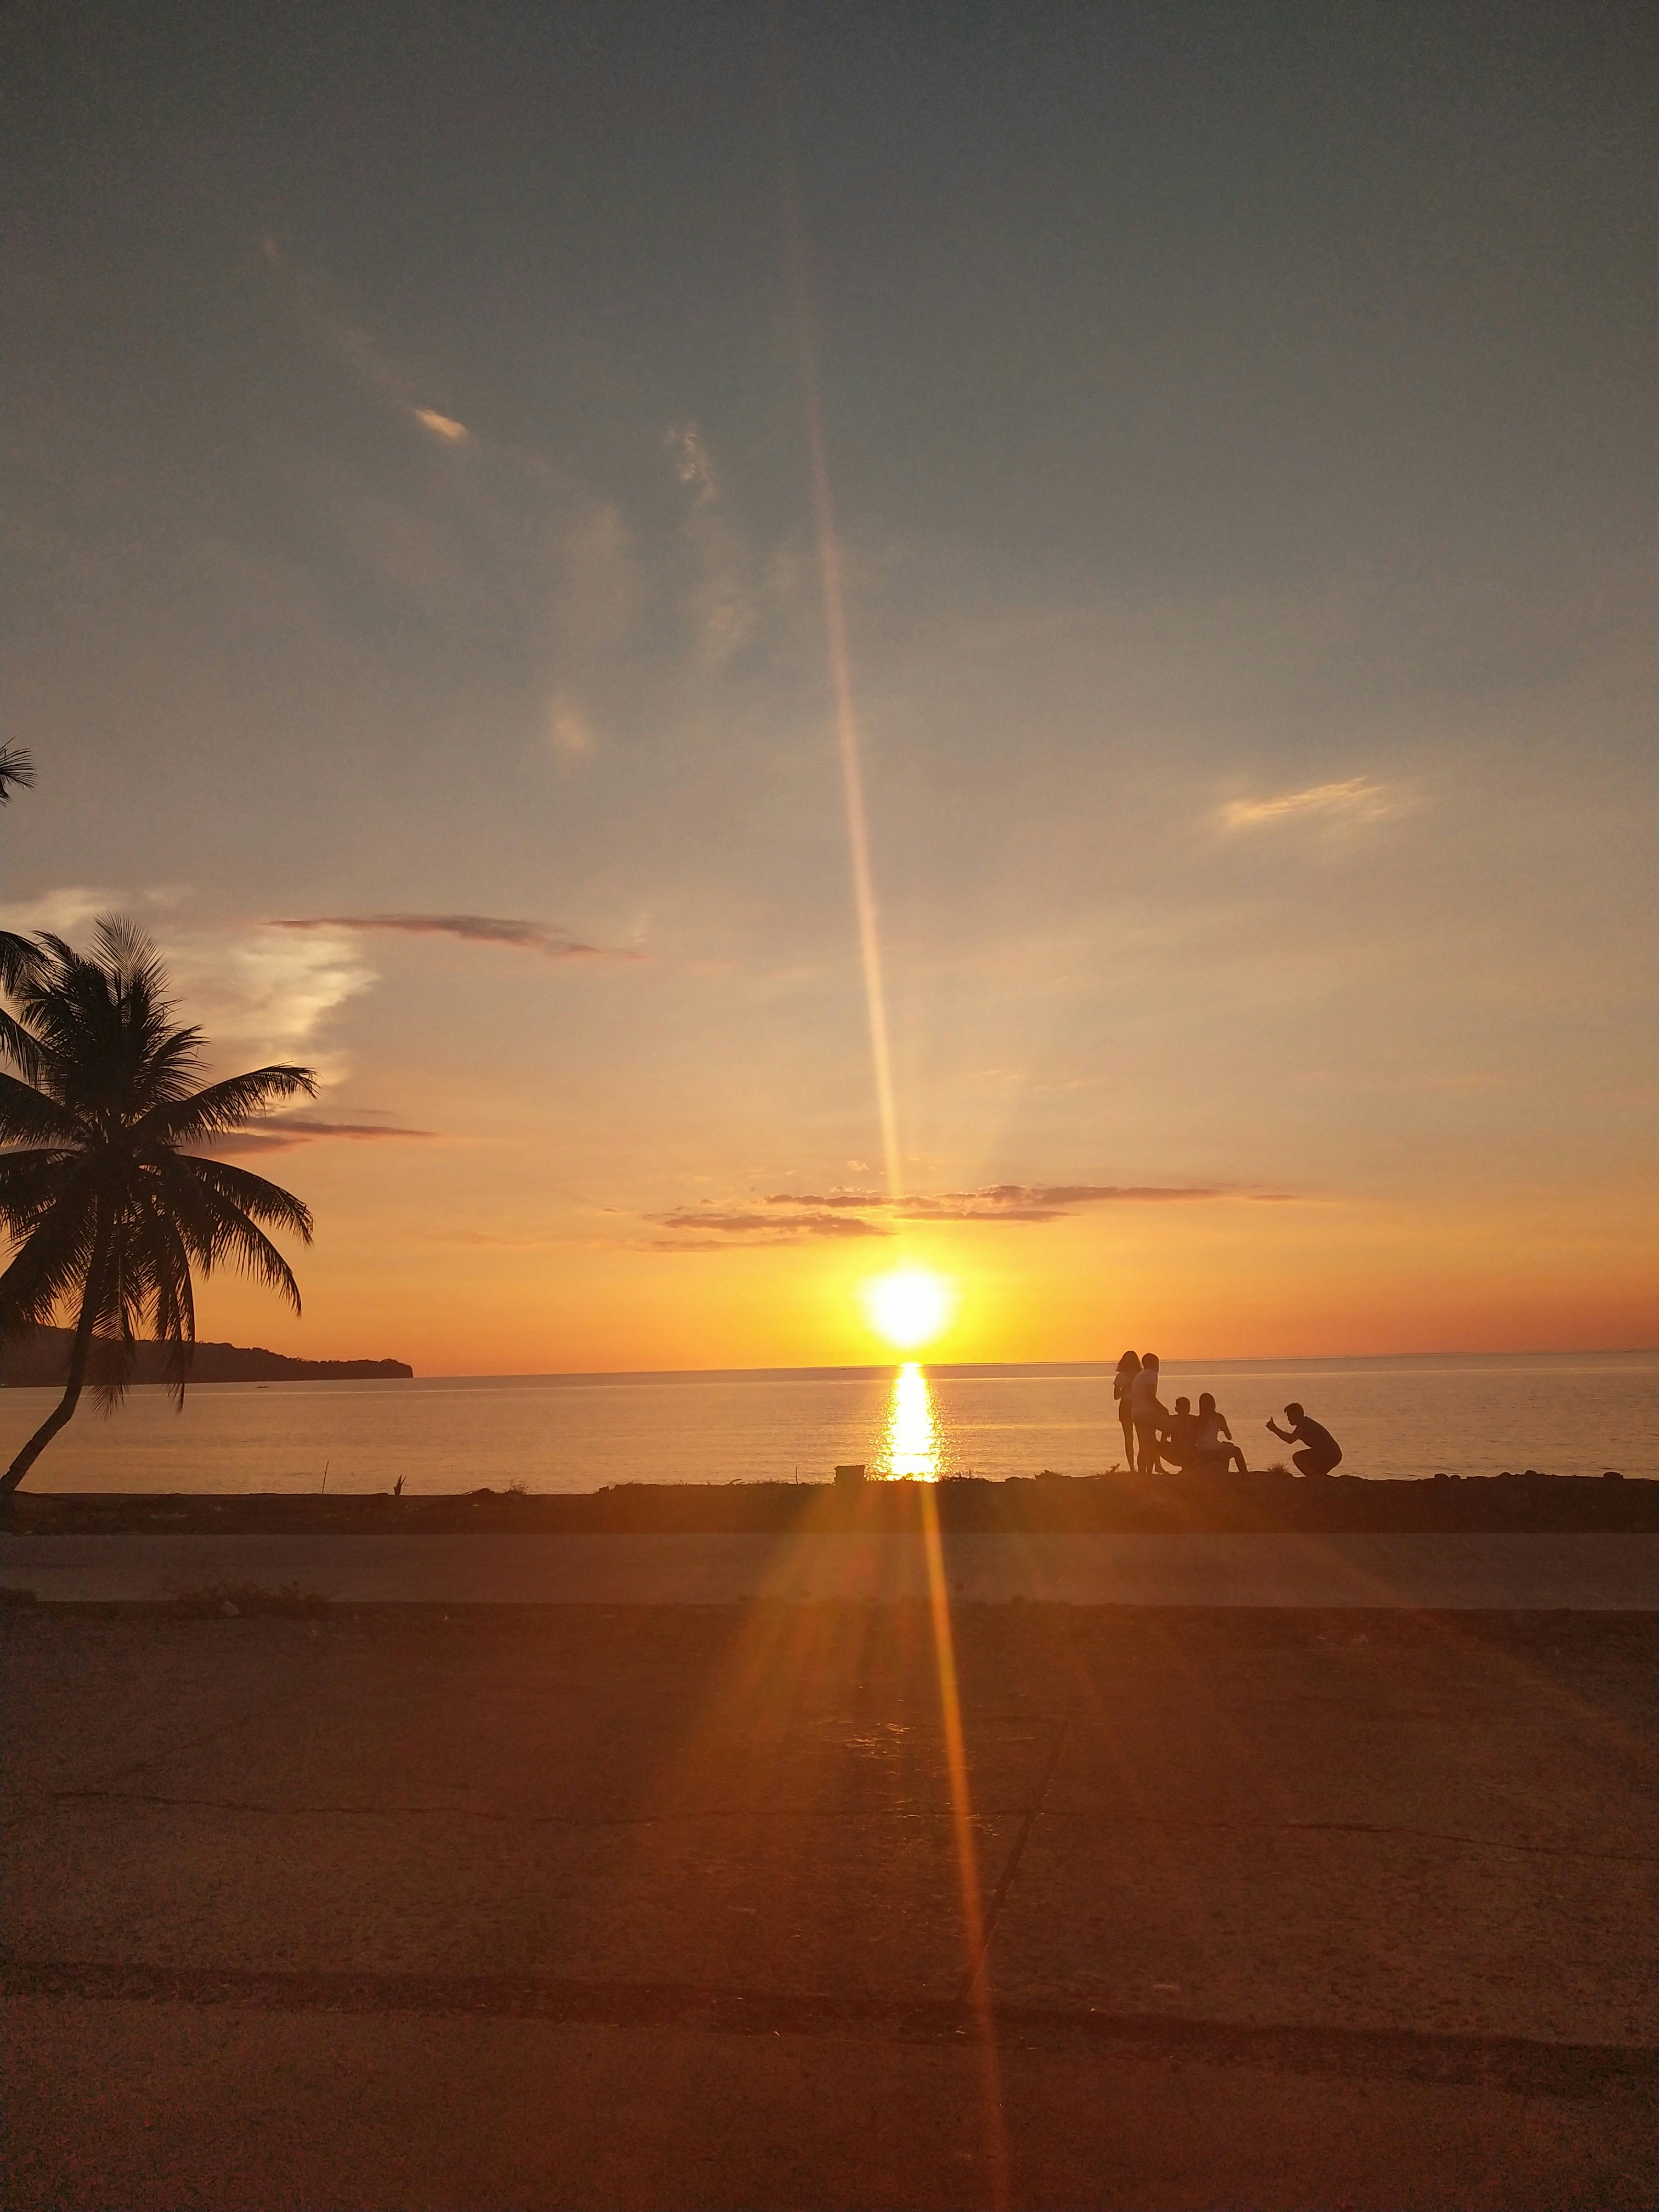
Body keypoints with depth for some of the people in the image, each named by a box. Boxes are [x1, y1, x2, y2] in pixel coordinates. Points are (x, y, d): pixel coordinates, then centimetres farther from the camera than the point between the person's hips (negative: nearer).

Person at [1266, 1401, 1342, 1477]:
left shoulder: (1304, 1424, -12)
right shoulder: (1306, 1422, 17)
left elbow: (1290, 1439, -20)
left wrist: (1275, 1429, -15)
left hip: (1330, 1455, -10)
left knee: (1297, 1457, -12)